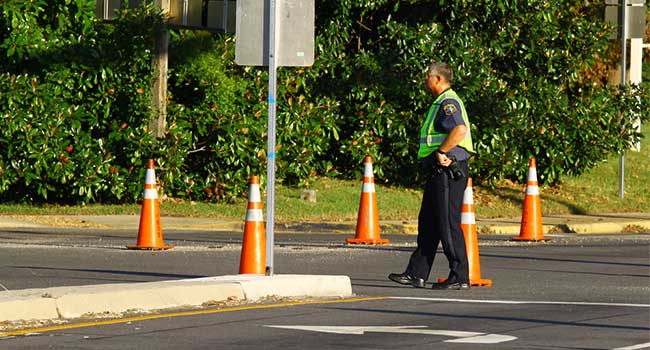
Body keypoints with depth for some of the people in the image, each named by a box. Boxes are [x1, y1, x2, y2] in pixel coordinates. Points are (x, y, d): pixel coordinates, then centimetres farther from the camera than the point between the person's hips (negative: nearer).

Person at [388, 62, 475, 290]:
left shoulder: (448, 103, -14)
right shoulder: (442, 102, 20)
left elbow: (460, 129, -31)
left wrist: (441, 152, -23)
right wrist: (440, 154, 11)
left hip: (447, 171, -11)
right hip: (439, 174, 11)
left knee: (448, 224, -8)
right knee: (428, 223, 13)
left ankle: (460, 277, -5)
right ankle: (416, 274, 17)